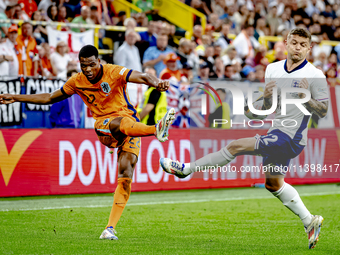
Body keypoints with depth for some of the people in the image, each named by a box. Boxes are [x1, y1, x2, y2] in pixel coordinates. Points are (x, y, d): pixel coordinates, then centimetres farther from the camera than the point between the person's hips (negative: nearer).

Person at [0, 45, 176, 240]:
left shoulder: (114, 73, -7)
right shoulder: (77, 82, 5)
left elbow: (142, 77, -22)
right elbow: (49, 98, 19)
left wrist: (157, 83, -45)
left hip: (130, 124, -1)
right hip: (104, 127, 1)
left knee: (125, 174, -19)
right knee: (118, 123, -37)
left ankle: (110, 228, -21)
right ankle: (156, 129, -67)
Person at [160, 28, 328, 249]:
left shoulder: (315, 75, -12)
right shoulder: (273, 69, 8)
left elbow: (323, 111, -10)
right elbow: (267, 107, 13)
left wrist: (306, 98, -28)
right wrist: (266, 96, -10)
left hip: (290, 137, -9)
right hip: (278, 132, 9)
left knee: (236, 146, -12)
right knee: (273, 183, 19)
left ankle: (186, 169, 1)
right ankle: (310, 222, 28)